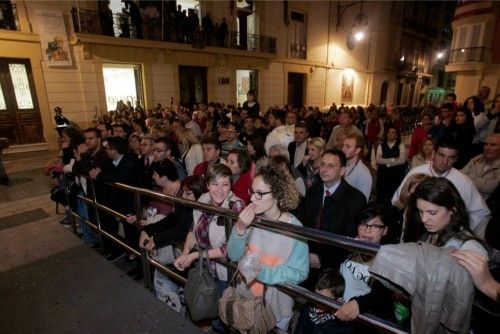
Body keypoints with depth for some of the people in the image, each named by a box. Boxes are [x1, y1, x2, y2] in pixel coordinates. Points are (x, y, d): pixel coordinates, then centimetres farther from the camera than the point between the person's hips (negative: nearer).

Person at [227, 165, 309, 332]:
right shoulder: (253, 219, -13)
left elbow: (299, 273, -20)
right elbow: (234, 256, -9)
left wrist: (260, 272, -29)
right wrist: (239, 228, -26)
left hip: (275, 304, -4)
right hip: (245, 297, 4)